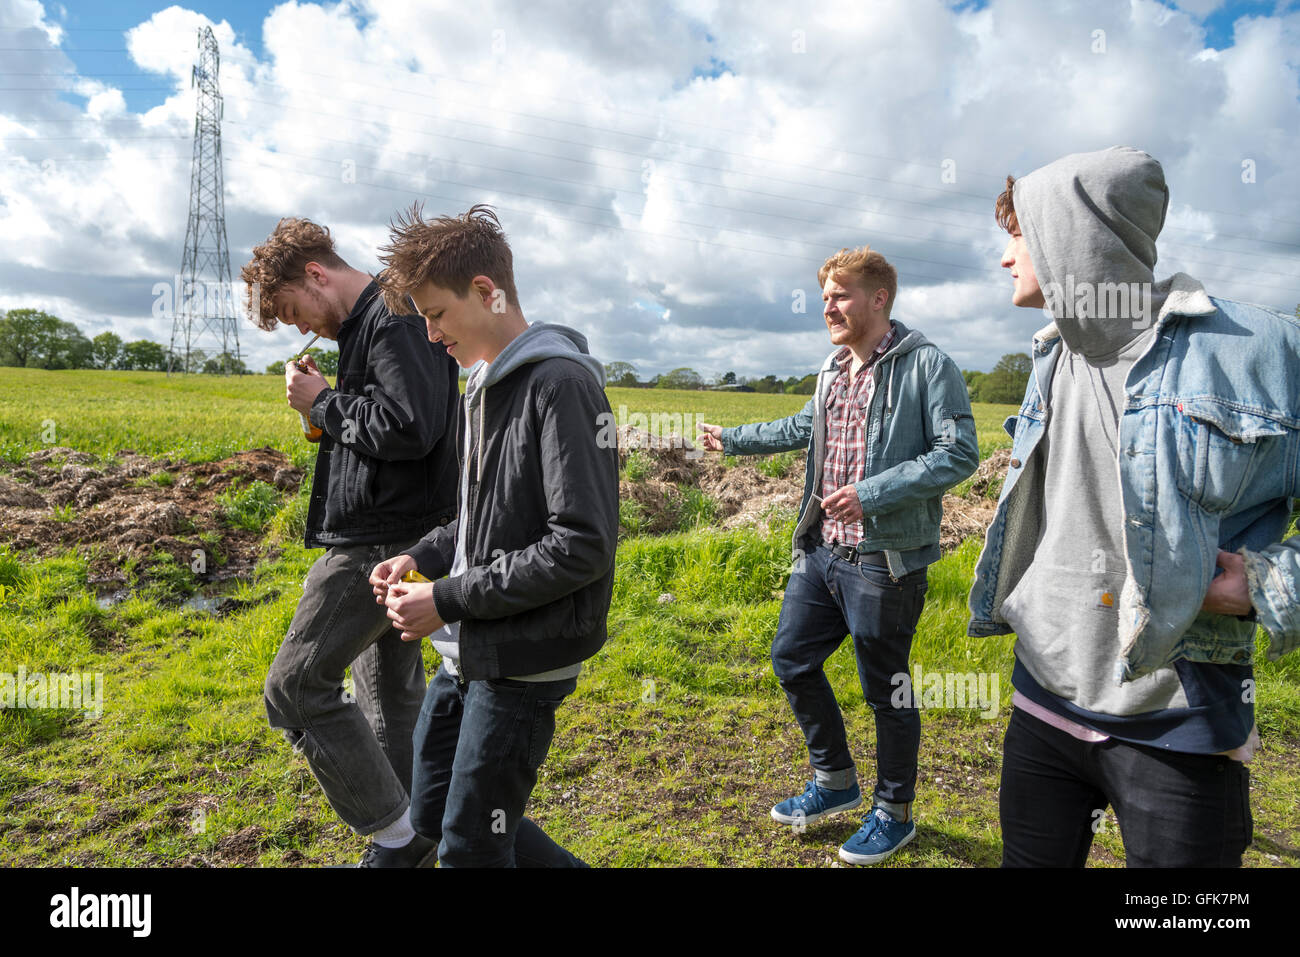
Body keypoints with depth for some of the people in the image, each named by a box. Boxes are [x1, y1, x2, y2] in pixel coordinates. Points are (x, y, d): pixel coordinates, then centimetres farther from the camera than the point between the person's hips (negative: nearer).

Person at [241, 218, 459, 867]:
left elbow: (412, 427, -26)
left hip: (383, 540, -11)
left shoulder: (395, 317, -14)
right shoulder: (368, 325, 18)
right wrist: (329, 412, 6)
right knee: (390, 689, 17)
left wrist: (324, 402, -13)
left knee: (295, 686, -5)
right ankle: (406, 838, 31)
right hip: (394, 538, 11)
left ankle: (395, 834, 6)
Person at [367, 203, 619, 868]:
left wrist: (450, 599, -20)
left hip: (524, 662, -9)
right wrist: (422, 556, 3)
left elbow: (582, 545, -24)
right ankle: (569, 869, 35)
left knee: (469, 848, 3)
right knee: (432, 814, 20)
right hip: (467, 656, 10)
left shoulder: (561, 383, -18)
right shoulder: (485, 382, 11)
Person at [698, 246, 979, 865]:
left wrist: (871, 493, -25)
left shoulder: (927, 366, -11)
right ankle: (835, 781, 35)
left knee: (885, 688, 6)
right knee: (791, 659, 14)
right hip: (821, 551, 8)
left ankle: (894, 813, 29)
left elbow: (959, 454, -17)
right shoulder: (833, 369, 11)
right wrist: (731, 440, 33)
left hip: (885, 560, -8)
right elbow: (804, 429, 28)